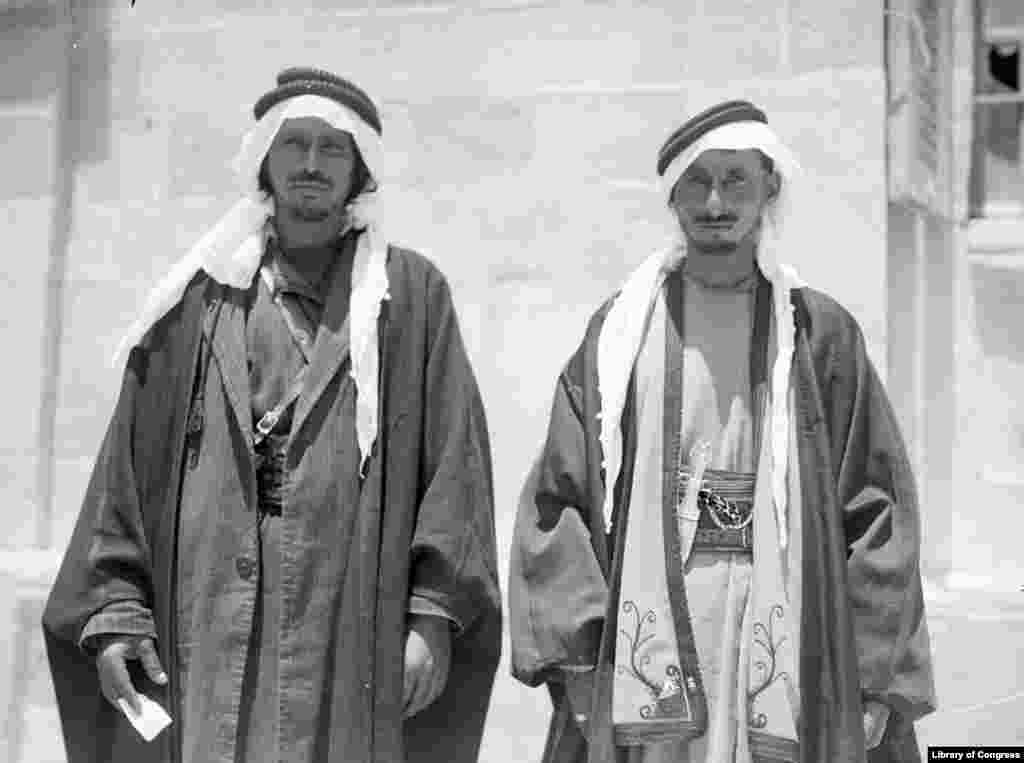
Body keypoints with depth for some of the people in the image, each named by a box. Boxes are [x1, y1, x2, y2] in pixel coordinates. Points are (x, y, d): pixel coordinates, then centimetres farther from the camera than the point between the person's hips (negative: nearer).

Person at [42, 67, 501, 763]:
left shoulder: (411, 294, 9)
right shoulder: (200, 296, 14)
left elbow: (455, 459, 1)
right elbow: (132, 461, 10)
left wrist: (434, 612, -9)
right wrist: (112, 607, 1)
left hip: (349, 625, -1)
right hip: (206, 625, 2)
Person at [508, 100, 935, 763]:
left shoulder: (821, 335, 4)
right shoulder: (621, 330, 5)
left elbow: (878, 510, 2)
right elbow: (557, 496, 1)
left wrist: (875, 683, -3)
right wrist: (576, 653, -8)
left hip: (790, 634, 0)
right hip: (645, 626, 0)